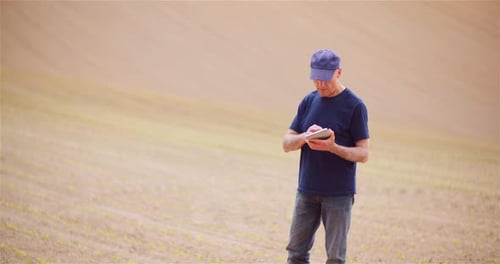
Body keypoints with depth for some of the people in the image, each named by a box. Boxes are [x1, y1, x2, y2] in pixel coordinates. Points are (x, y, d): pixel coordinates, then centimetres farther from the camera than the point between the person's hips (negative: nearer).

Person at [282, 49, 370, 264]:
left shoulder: (355, 106, -8)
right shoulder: (308, 101, 8)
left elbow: (363, 153, -9)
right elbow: (287, 143, 8)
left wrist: (333, 147, -25)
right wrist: (305, 137, -14)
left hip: (339, 195, -5)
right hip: (306, 191, 5)